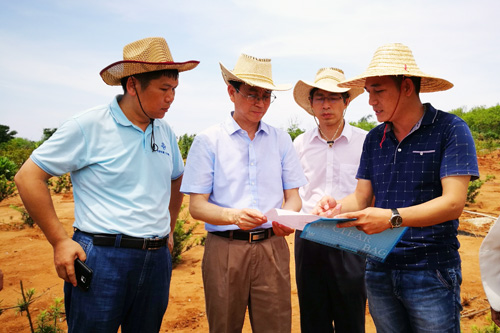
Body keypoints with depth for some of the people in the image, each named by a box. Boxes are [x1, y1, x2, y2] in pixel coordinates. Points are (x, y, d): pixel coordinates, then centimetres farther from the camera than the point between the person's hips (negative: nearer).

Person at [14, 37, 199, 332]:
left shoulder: (165, 131, 8)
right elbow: (28, 177, -6)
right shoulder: (89, 126, -9)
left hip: (157, 261, 6)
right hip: (102, 260, -5)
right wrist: (59, 241, -9)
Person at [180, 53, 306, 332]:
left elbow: (293, 196, 9)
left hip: (272, 247, 2)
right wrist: (233, 215, -22)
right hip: (225, 249, -2)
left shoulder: (281, 140, 9)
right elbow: (197, 206, -4)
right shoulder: (208, 141, 0)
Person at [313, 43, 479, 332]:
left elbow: (453, 203, -17)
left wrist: (393, 218, -30)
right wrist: (337, 207, -14)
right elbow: (362, 197, 8)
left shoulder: (450, 130, -9)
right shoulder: (374, 139, 7)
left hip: (431, 272, -4)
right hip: (379, 268, 5)